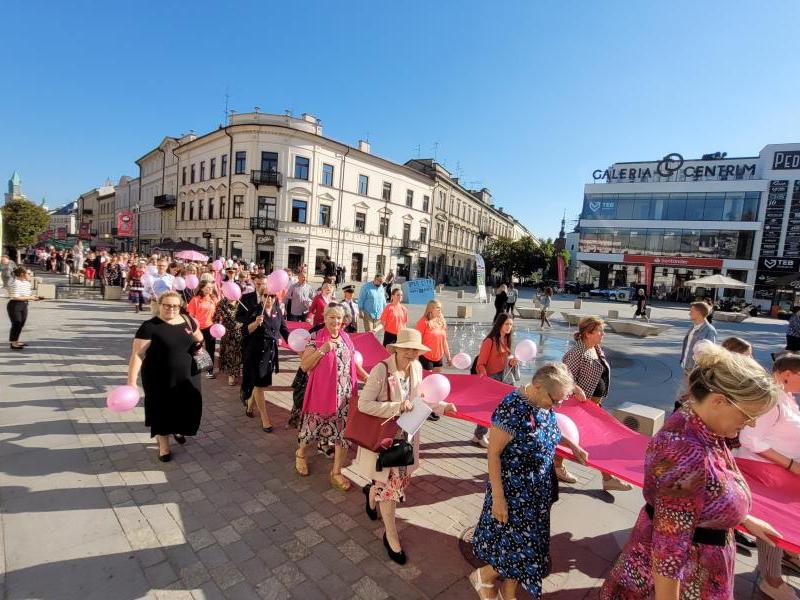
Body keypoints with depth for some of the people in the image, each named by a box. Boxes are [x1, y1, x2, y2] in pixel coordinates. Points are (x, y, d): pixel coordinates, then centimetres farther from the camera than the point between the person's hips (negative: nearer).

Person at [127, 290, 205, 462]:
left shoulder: (187, 321, 0)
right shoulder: (150, 326, -14)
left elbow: (199, 339, 19)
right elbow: (137, 354, -18)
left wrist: (197, 344, -1)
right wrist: (132, 380, -23)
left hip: (186, 377, 4)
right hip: (160, 380, -4)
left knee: (187, 408, 14)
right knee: (162, 411, 11)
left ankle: (178, 430, 45)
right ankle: (164, 446, 32)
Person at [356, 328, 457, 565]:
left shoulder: (416, 367, -5)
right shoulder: (381, 369, -26)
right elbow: (363, 404, -25)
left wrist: (441, 406, 1)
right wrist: (397, 407, -30)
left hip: (406, 435, 6)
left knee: (402, 479, 20)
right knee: (391, 485, 7)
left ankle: (372, 491, 53)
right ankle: (391, 535, 33)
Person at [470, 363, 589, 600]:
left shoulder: (543, 403, -5)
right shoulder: (511, 409, -29)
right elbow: (493, 454, -23)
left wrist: (572, 445, 10)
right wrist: (498, 497, -20)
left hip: (538, 491, 7)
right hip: (514, 492, -7)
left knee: (525, 543, 20)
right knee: (518, 544, 7)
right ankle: (482, 576, 35)